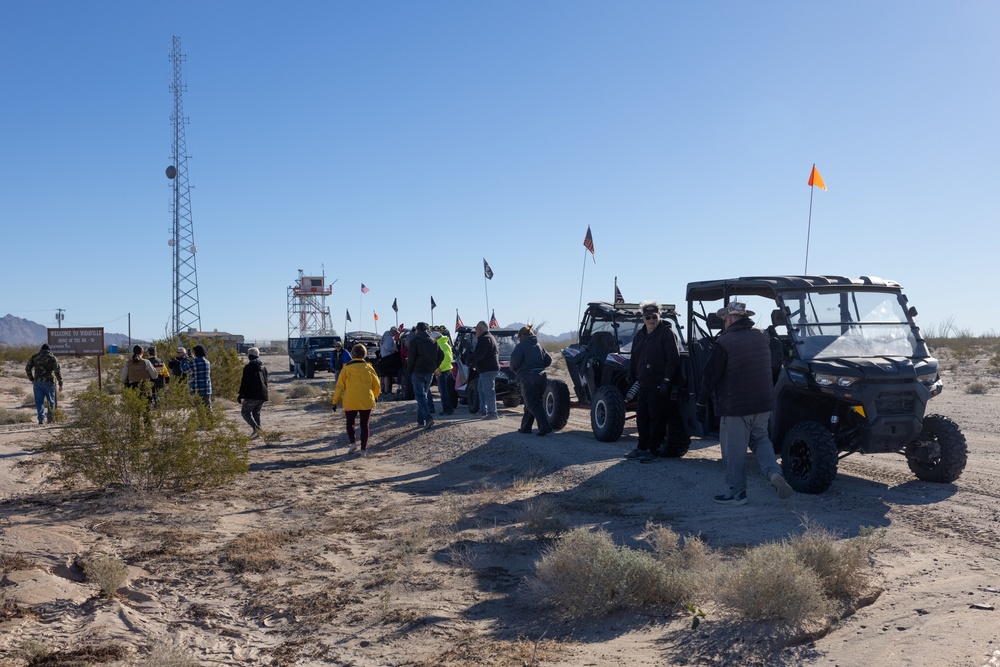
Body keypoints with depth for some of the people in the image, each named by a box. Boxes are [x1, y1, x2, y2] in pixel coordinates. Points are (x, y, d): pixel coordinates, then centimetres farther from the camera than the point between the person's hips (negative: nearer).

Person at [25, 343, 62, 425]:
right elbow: (57, 371, -7)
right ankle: (50, 418, 13)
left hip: (37, 382, 2)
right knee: (51, 401, 11)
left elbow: (27, 368, 7)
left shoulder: (35, 356, 7)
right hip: (49, 382, -2)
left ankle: (41, 419, -6)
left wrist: (32, 380, 17)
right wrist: (60, 384, -4)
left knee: (39, 401, 5)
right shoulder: (52, 358, -1)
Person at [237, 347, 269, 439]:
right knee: (256, 413, 14)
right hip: (262, 395, 7)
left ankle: (256, 427, -20)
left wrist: (240, 395, -8)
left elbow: (245, 382, -12)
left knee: (245, 412, 1)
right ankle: (257, 433, 6)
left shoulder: (248, 367, -8)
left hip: (252, 395, -7)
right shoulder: (263, 368, 15)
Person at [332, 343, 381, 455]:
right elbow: (377, 385, 8)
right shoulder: (368, 367, 0)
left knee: (350, 423, 16)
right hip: (366, 402, 1)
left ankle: (353, 442, -5)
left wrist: (335, 401, 5)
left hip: (350, 402, -1)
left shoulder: (346, 368, -4)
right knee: (365, 425, 10)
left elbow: (339, 386, -3)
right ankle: (363, 449, 7)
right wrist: (375, 396, 27)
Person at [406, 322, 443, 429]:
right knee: (424, 395, 15)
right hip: (430, 372, 6)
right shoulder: (433, 341, 11)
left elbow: (411, 358, -13)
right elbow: (441, 355, 12)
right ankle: (420, 420, 17)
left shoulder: (414, 340, -8)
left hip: (418, 372, -6)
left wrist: (409, 371, -2)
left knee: (420, 396, -6)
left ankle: (428, 418, -22)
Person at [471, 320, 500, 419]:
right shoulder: (490, 337, 19)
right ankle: (483, 410, 22)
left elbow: (480, 355, -24)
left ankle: (492, 413, -9)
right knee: (482, 389, 19)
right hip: (490, 368, 11)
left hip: (488, 369, -11)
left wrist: (472, 360, -6)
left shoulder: (485, 339, -15)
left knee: (488, 391, -10)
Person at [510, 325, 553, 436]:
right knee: (531, 403, 18)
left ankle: (545, 427, -16)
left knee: (533, 404, -5)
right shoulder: (538, 346, 16)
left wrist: (514, 370, 2)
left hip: (528, 378, -7)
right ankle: (525, 427, 24)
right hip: (541, 376, 7)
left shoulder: (521, 346, -4)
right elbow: (548, 360, 11)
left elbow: (515, 361, -17)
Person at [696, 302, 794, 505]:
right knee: (760, 439, 22)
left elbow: (710, 376, -12)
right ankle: (774, 473, 0)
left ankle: (737, 492, 11)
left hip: (734, 406, -6)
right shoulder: (762, 337, 5)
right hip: (763, 404, 6)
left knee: (734, 450, 4)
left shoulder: (723, 343, -16)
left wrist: (701, 402, -4)